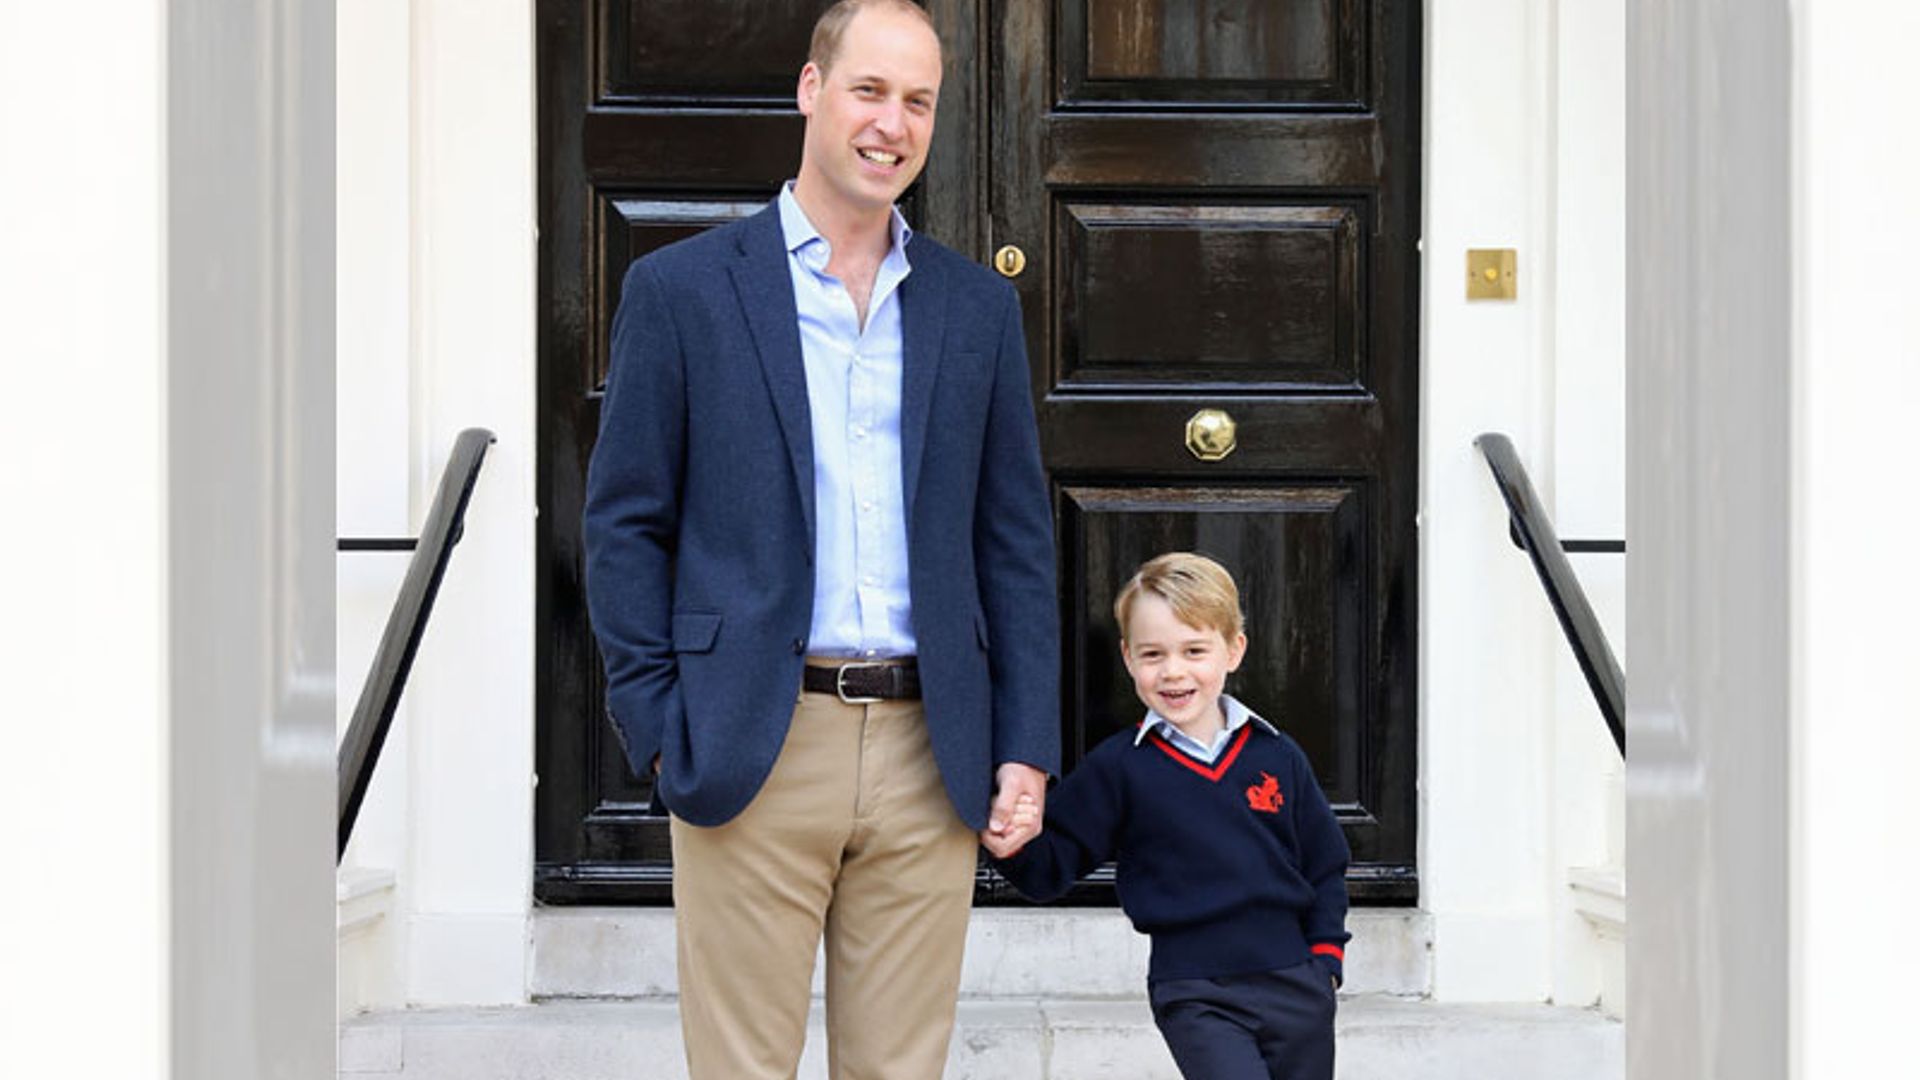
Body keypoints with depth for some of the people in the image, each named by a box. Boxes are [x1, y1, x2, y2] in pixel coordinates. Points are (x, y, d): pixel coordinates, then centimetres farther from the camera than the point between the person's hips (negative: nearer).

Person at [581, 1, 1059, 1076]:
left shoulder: (979, 306, 12)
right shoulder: (682, 289, 3)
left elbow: (1017, 541, 13)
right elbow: (625, 523, 2)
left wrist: (1027, 746, 5)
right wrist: (659, 729, -6)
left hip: (929, 755, 3)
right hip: (752, 747, -3)